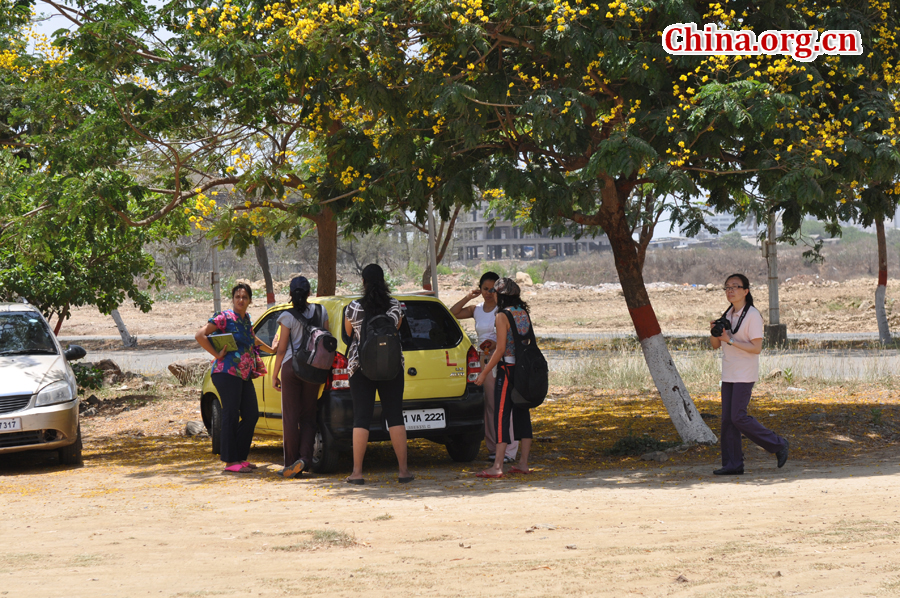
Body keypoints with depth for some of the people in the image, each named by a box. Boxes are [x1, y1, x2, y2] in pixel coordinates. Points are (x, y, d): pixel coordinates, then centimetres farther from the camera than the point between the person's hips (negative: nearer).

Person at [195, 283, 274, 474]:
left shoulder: (246, 319, 17)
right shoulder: (225, 317, -6)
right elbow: (200, 336, -14)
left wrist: (271, 350, 46)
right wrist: (218, 354, -14)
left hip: (244, 375, 8)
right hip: (227, 373, -8)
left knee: (251, 415, 6)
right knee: (231, 416, -7)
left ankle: (240, 457, 15)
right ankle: (230, 462, -3)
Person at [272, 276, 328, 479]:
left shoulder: (288, 316, -8)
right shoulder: (320, 311, 3)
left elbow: (281, 349, -6)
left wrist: (275, 375, 3)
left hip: (291, 367, -3)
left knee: (290, 417, 2)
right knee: (308, 416, 9)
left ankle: (291, 464, 3)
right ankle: (305, 457, -7)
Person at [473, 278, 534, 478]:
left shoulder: (502, 316, -11)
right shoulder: (525, 314, 9)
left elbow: (501, 349, -14)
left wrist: (484, 373, -9)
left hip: (507, 369, -7)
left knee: (501, 416, -6)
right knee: (522, 413, 12)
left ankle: (497, 466, -9)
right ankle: (523, 463, 14)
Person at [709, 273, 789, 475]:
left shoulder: (752, 315, -11)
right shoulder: (728, 314, 13)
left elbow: (756, 347, -17)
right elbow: (715, 345, 15)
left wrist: (730, 340, -22)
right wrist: (714, 333, -6)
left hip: (745, 375, -8)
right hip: (729, 374, 8)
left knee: (738, 417, -11)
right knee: (727, 419, 3)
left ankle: (778, 445, 3)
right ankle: (733, 464, 7)